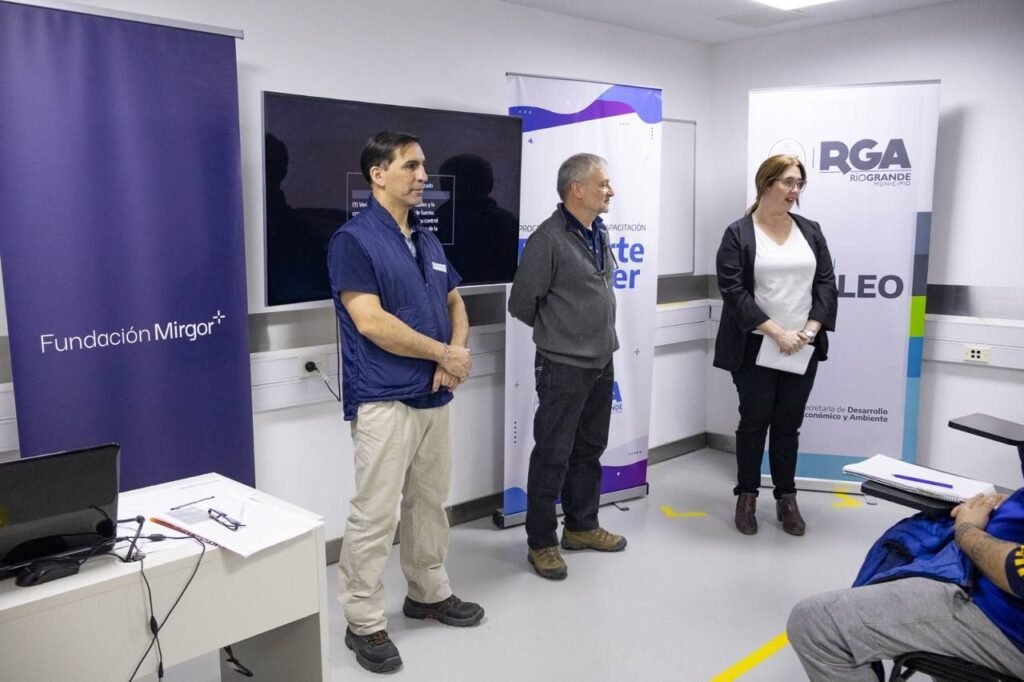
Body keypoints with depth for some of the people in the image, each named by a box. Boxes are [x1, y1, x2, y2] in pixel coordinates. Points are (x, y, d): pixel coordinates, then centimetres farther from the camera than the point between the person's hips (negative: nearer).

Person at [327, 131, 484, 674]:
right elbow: (372, 323, -19)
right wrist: (445, 353, -11)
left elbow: (455, 304, 16)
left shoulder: (428, 241, 13)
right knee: (375, 515, -1)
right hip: (384, 401, -7)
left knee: (430, 503, 18)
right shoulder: (353, 240, -11)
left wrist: (455, 356, -5)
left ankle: (429, 593, 34)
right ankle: (364, 623, 13)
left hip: (435, 396, 8)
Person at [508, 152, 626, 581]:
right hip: (564, 366, -8)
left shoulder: (598, 234, 8)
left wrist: (597, 335, 15)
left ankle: (582, 526, 33)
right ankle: (541, 542, 15)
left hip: (602, 363, 8)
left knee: (589, 450, 17)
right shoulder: (549, 239, -16)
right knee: (553, 455, 2)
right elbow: (521, 304, -11)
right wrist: (556, 332, 4)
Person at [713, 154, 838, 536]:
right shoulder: (738, 234, -4)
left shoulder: (810, 231, 9)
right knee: (754, 421, 6)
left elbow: (826, 283, 6)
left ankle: (787, 498, 22)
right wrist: (777, 332, -17)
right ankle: (746, 496, 20)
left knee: (789, 424, 10)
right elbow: (734, 291, -12)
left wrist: (810, 329, -8)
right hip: (757, 348, -3)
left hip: (802, 349, 4)